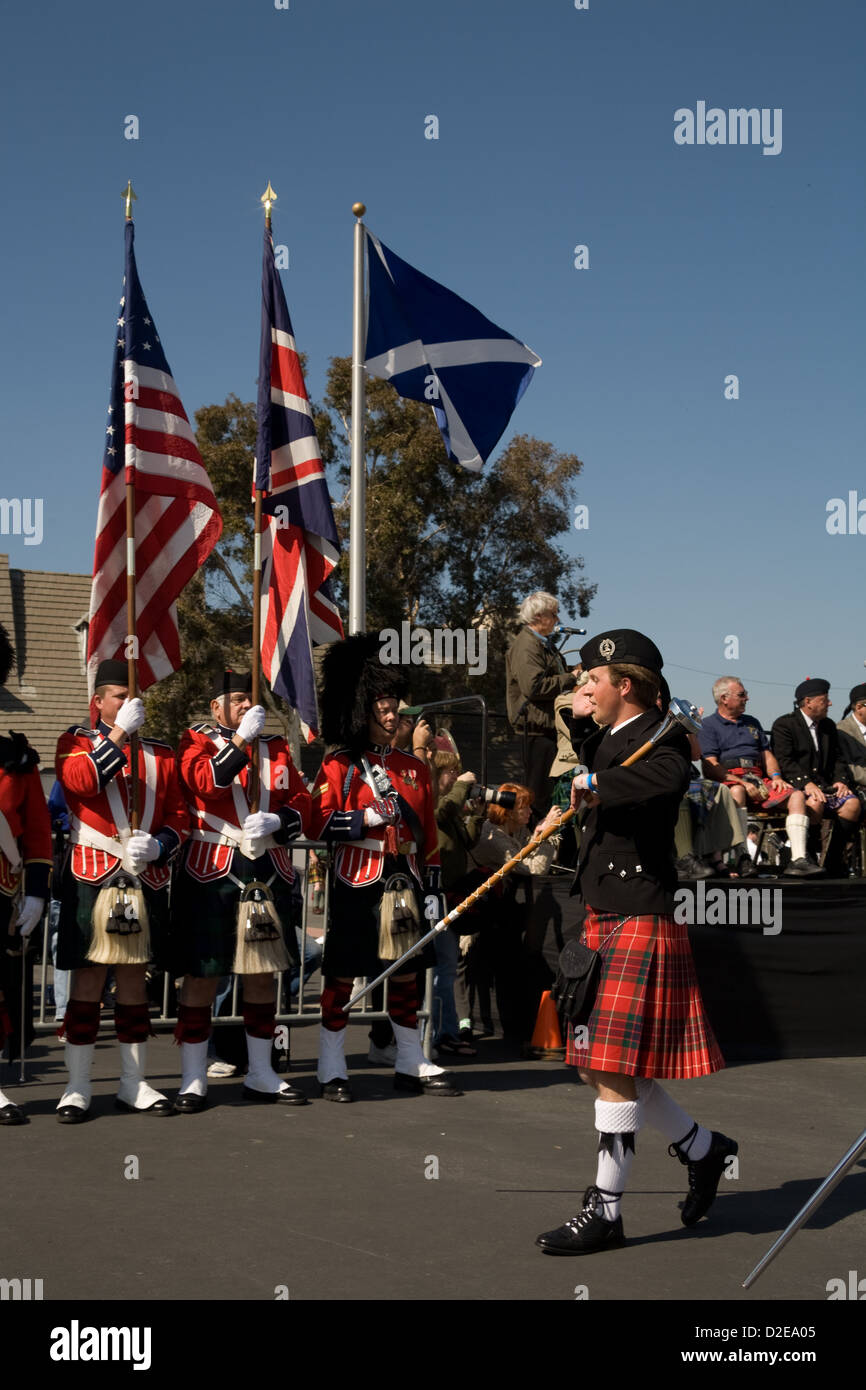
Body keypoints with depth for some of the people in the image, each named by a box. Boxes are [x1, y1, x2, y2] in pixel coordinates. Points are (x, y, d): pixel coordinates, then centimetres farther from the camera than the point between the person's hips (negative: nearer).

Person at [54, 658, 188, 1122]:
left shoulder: (161, 754, 13)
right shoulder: (77, 741, 4)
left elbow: (178, 819, 11)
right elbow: (80, 779, -19)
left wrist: (156, 846, -8)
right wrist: (119, 732, -18)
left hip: (148, 880, 4)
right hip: (92, 877, -3)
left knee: (135, 977, 9)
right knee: (87, 978, -2)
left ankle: (134, 1084, 16)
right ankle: (77, 1088, 4)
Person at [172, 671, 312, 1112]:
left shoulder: (276, 748, 15)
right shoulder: (197, 741, 3)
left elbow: (302, 806, 10)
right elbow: (206, 782, -17)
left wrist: (275, 821, -9)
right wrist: (241, 739, -17)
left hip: (270, 873, 5)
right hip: (212, 873, -5)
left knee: (263, 972, 9)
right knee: (203, 974, -3)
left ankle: (261, 1074, 19)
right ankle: (192, 1079, 4)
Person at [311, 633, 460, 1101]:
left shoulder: (414, 768, 13)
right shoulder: (339, 765, -1)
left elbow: (428, 835, 14)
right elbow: (319, 824, -9)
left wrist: (432, 889, 8)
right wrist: (371, 817, -19)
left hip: (404, 883, 5)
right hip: (357, 885, -5)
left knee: (406, 973, 10)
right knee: (342, 975, -1)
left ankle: (412, 1065, 19)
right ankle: (331, 1071, 6)